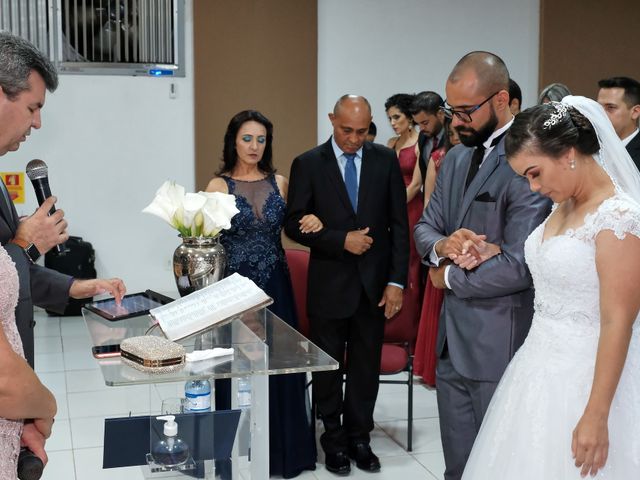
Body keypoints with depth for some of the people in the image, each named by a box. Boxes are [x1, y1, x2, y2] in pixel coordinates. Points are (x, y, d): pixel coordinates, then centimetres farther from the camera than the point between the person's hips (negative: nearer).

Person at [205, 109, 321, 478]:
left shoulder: (279, 183, 7)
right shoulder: (219, 185, -2)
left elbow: (293, 229, 16)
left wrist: (312, 224, -6)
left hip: (275, 286, 3)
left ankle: (284, 449, 20)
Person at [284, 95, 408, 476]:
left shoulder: (386, 160, 0)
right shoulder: (308, 164, -4)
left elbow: (399, 224, 0)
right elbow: (294, 224, -5)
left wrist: (397, 281, -6)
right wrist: (341, 240, -19)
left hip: (374, 283, 1)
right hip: (329, 284, -1)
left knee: (366, 367, 11)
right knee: (328, 367, 12)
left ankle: (359, 438, 27)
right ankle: (334, 440, 28)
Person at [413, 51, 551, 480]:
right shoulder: (456, 158, 10)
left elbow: (518, 267, -23)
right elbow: (426, 227, 16)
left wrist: (449, 277, -7)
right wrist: (441, 246, -9)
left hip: (500, 344, -8)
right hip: (453, 338, 8)